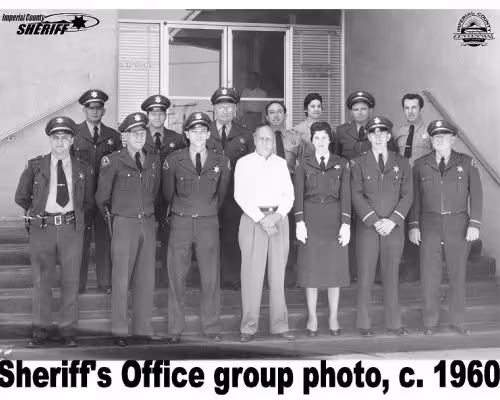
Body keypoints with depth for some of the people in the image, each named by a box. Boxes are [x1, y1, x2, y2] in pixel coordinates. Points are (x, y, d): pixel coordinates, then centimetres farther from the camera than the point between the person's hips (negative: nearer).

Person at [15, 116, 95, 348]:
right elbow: (21, 197, 15)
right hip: (42, 227, 0)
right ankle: (41, 330, 16)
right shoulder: (35, 166, 4)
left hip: (71, 228, 0)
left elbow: (89, 203, 15)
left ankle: (68, 331, 15)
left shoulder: (84, 169, 6)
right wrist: (34, 213, 9)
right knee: (41, 281, 6)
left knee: (71, 281, 5)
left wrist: (78, 219, 5)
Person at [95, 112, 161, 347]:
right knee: (121, 279, -1)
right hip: (124, 224, -4)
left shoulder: (153, 160, 9)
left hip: (148, 224, 4)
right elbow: (102, 196, 4)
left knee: (146, 279, 6)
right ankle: (119, 332, 8)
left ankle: (142, 330, 14)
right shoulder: (113, 161, -5)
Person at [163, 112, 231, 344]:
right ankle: (175, 330, 10)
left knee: (211, 279, 2)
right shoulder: (173, 161, 0)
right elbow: (168, 192, 12)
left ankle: (211, 328, 13)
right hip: (180, 223, -1)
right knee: (176, 278, 2)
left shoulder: (221, 162, 4)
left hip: (208, 224, 1)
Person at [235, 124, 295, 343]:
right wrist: (260, 218, -13)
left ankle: (280, 325, 8)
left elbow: (289, 194, 8)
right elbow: (240, 195, -3)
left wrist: (277, 216, -9)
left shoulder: (281, 163, 15)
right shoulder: (244, 163, 6)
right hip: (253, 219, -3)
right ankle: (249, 327, -1)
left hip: (278, 220, 3)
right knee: (252, 274, -5)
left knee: (278, 273, 3)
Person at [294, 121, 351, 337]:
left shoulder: (342, 164, 7)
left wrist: (346, 223, -7)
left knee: (335, 267, 3)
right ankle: (312, 317, 11)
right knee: (311, 268, 2)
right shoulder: (303, 164, 7)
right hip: (311, 218, 0)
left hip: (334, 218, 0)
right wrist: (299, 222, -9)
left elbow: (345, 195, 1)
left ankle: (333, 318, 14)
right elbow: (298, 194, 1)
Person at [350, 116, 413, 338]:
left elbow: (407, 195, 3)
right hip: (367, 227, -1)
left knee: (392, 275, 6)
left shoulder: (402, 163, 10)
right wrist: (375, 221, -13)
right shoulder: (358, 163, 5)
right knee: (365, 276, 0)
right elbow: (357, 195, -3)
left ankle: (394, 323, 12)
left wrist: (392, 220, -10)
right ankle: (364, 324, 7)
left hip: (394, 226, 1)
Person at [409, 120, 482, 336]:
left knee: (458, 274, 7)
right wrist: (414, 225, -1)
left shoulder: (467, 163, 1)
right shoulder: (420, 165, 4)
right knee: (429, 276, 1)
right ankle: (430, 322, 12)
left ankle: (458, 321, 18)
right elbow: (415, 197, 5)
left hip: (459, 224, 0)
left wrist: (474, 224, -8)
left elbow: (476, 195, 0)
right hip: (430, 224, 0)